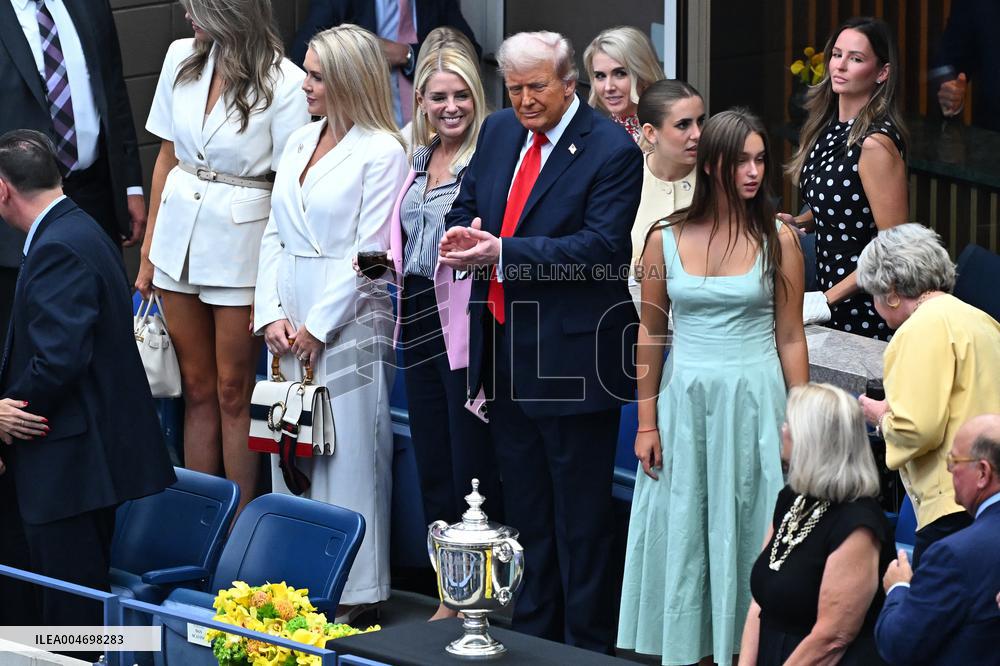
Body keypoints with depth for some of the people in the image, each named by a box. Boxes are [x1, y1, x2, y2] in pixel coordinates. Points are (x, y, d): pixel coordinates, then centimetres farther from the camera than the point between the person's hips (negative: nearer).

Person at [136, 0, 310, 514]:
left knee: (233, 392, 3)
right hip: (179, 236, 5)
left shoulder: (282, 83, -14)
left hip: (241, 242, -5)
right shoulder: (181, 58, 2)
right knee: (197, 388, 12)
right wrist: (148, 251, 11)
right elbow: (166, 157, 10)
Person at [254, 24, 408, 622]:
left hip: (349, 320, -7)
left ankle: (352, 594, 3)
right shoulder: (300, 143, 14)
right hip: (290, 321, 7)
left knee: (348, 454, -4)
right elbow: (275, 236, 13)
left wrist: (318, 327, -12)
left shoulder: (382, 151, -8)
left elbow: (370, 252, -11)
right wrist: (272, 315, 0)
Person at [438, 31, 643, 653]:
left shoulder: (613, 151, -13)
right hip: (507, 352, 7)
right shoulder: (499, 131, 9)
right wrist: (462, 238, -9)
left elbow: (601, 246, -21)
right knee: (526, 507, 17)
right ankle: (534, 631, 28)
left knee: (581, 514, 2)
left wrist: (503, 253, -27)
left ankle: (588, 642, 11)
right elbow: (467, 206, 16)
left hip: (571, 353, -7)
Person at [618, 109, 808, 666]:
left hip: (755, 400, -1)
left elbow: (791, 339, 0)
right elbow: (650, 333, 5)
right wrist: (646, 423, 2)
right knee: (684, 533, 7)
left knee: (748, 531, 4)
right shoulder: (666, 240, 0)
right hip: (685, 400, 1)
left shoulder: (778, 240, -2)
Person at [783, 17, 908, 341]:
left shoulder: (875, 143, -21)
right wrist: (797, 222, 1)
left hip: (866, 307, -8)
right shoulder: (828, 126, 4)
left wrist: (828, 299, -20)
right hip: (828, 290, 8)